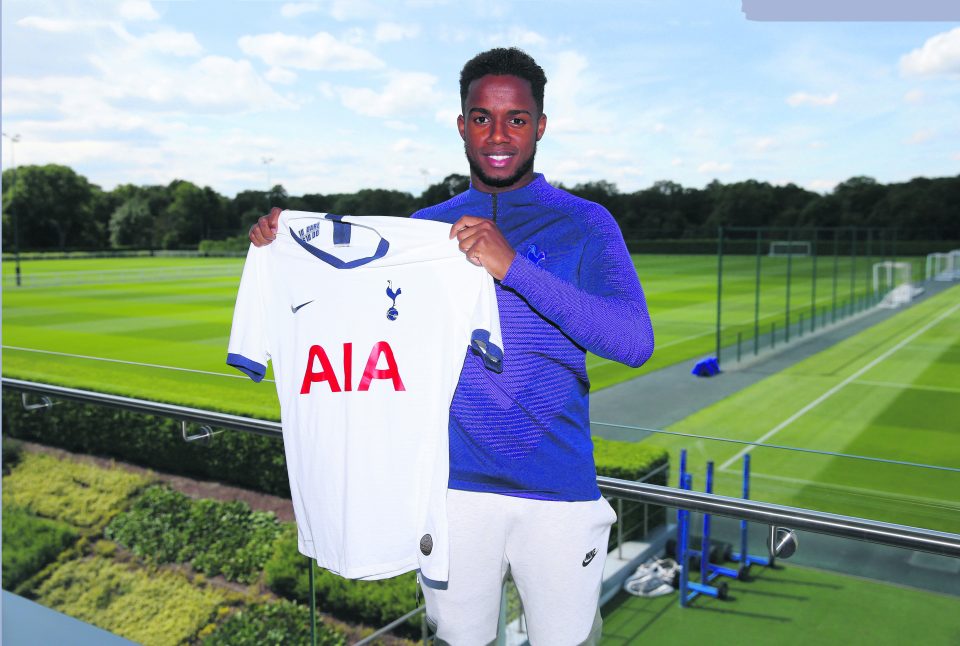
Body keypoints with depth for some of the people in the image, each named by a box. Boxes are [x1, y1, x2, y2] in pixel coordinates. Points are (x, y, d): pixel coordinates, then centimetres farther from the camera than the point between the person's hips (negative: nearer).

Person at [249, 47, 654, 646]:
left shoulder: (584, 224, -4)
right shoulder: (425, 227, 6)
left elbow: (635, 341, -18)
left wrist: (514, 266, -26)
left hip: (557, 491, -2)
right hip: (452, 486, 3)